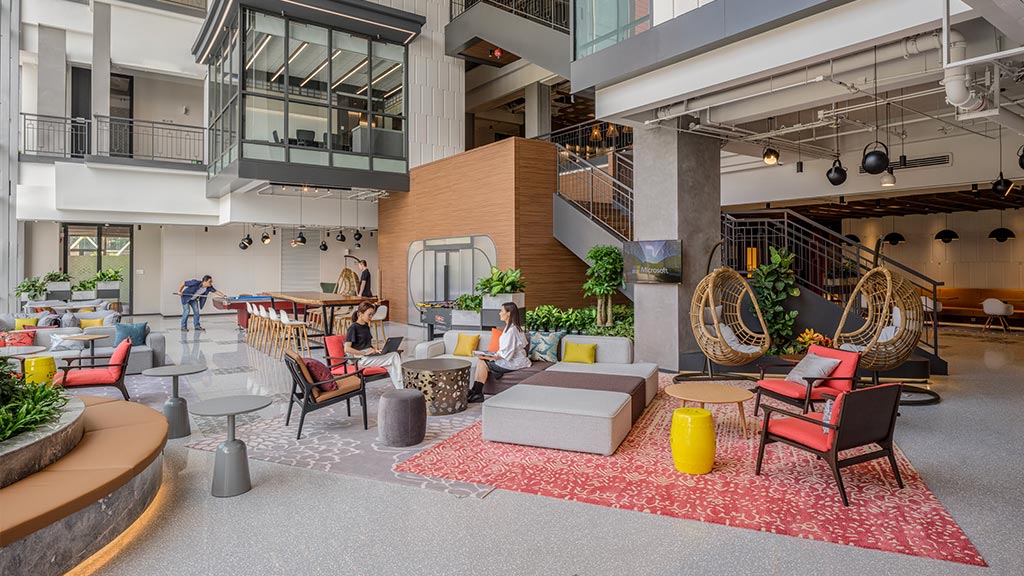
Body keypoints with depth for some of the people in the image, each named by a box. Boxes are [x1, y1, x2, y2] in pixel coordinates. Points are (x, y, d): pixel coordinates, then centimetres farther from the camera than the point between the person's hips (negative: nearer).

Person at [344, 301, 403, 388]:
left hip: (371, 355, 7)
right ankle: (400, 389, -15)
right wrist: (365, 353, -19)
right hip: (361, 359, -7)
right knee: (393, 359, -20)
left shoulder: (366, 326, 17)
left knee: (395, 354, -17)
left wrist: (375, 350, 5)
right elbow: (347, 349, -16)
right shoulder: (353, 328, -7)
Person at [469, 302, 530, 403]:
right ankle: (474, 391, -3)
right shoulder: (509, 327, 14)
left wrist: (492, 358, -18)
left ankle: (477, 394, -6)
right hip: (511, 359, 10)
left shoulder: (511, 329, -18)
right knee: (480, 361, 0)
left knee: (482, 363, -11)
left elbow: (507, 352, -22)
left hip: (514, 363, -10)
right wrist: (494, 355, 4)